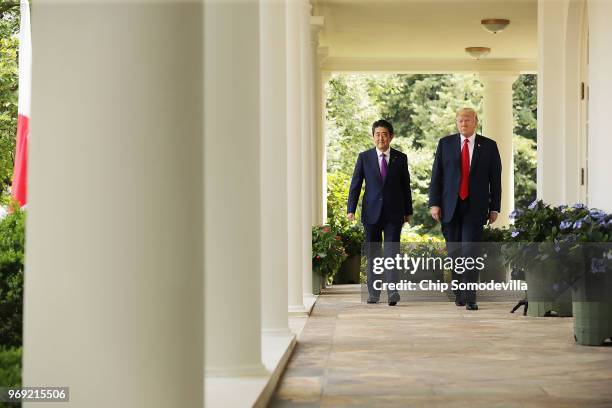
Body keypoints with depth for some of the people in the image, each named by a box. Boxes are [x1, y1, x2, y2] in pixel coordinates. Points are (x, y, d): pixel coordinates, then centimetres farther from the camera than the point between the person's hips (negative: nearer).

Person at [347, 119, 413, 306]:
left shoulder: (400, 158, 5)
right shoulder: (364, 157, 5)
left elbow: (405, 186, 9)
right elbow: (355, 184, 4)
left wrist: (408, 211, 10)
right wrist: (351, 209, -5)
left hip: (393, 213, -1)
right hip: (371, 212, 1)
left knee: (392, 252, -7)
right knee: (372, 254, 6)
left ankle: (393, 293, -8)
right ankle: (373, 293, 13)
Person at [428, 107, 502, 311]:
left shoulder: (489, 146, 6)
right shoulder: (445, 143, 8)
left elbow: (495, 179, 6)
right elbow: (436, 175, 5)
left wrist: (494, 208, 2)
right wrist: (434, 203, -2)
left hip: (475, 208, -2)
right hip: (450, 207, 2)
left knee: (470, 251, -10)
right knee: (454, 252, 6)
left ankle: (470, 298, -10)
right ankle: (459, 293, 18)